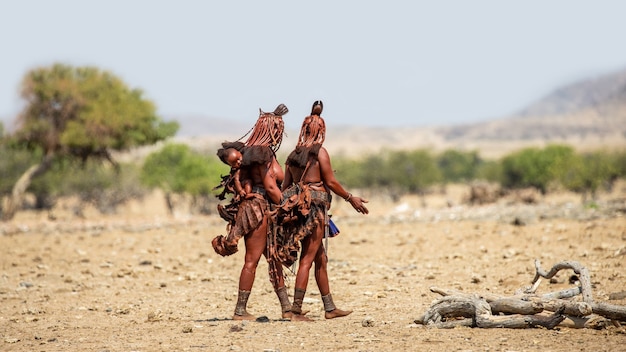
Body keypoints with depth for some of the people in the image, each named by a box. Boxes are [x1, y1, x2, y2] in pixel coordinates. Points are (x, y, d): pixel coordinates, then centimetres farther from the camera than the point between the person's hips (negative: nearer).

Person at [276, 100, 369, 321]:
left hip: (296, 207, 7)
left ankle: (330, 308, 19)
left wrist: (282, 208, 16)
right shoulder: (320, 152, -7)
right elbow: (331, 182, -9)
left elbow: (285, 185, 11)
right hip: (315, 206, -7)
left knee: (321, 259, 15)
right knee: (308, 259, -6)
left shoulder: (294, 154, 11)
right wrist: (351, 198, 2)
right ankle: (296, 310, -9)